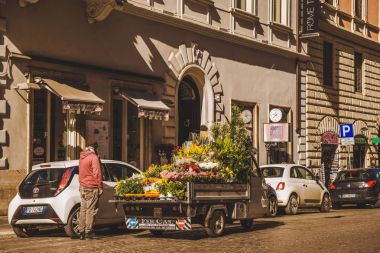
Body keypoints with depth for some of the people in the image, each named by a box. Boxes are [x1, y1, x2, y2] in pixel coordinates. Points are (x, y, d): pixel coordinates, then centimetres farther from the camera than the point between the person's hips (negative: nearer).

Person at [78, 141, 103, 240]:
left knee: (83, 209, 10)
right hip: (92, 187, -8)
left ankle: (81, 232, 11)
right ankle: (88, 232, -6)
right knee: (90, 210, -5)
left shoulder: (81, 157, 13)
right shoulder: (94, 157, -11)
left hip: (82, 186, 8)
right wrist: (100, 187, -12)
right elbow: (97, 173, -14)